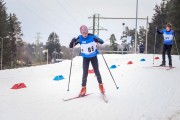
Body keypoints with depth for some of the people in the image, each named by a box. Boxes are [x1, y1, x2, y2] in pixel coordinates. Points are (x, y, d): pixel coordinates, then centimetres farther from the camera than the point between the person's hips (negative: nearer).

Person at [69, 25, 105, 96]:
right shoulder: (80, 38, -15)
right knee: (85, 73, -2)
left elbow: (102, 42, -16)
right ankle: (83, 88, 11)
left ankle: (100, 84, 24)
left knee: (96, 72, 3)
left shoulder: (92, 36, -18)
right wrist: (72, 42, -33)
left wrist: (98, 40, -38)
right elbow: (71, 46, -11)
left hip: (94, 57, 0)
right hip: (85, 58, 1)